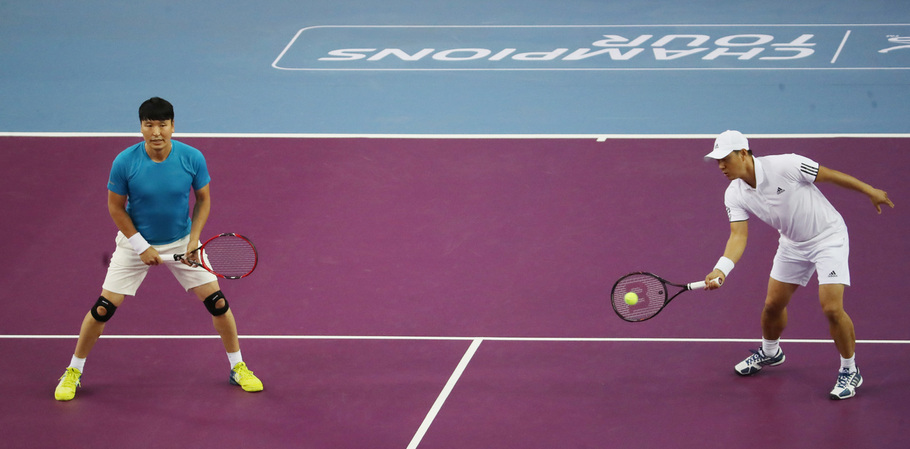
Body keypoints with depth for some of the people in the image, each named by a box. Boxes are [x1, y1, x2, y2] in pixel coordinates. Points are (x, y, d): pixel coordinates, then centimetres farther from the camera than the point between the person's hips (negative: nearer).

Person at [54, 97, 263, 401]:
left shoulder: (192, 159, -18)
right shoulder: (124, 162, -21)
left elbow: (203, 199, -3)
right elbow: (116, 207, -9)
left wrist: (194, 239, -14)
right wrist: (142, 247, -13)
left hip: (182, 241, 1)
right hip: (136, 241, -1)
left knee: (217, 302, -3)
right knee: (103, 308, -5)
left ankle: (238, 367, 18)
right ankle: (73, 372, 15)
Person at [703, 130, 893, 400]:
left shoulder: (784, 166, -29)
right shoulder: (735, 195, -11)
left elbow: (829, 175, -17)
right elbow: (738, 235, -16)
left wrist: (870, 191, -6)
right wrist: (721, 269, -35)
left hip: (828, 236, -6)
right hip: (792, 244, 6)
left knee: (831, 307, -16)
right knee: (773, 304, 12)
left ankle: (850, 371, 4)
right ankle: (770, 352, 44)